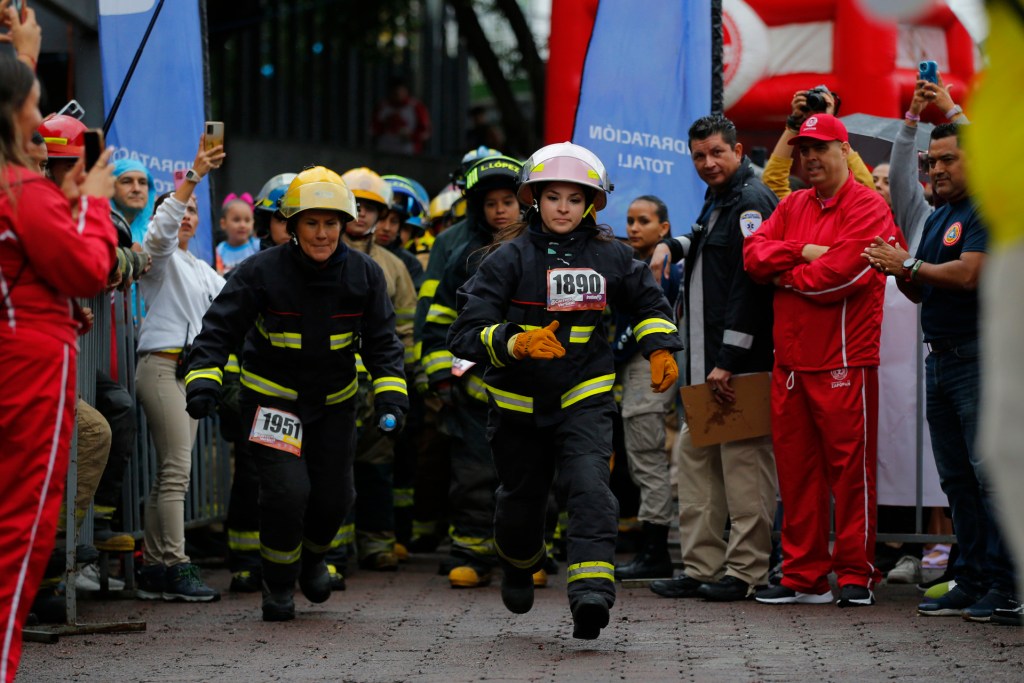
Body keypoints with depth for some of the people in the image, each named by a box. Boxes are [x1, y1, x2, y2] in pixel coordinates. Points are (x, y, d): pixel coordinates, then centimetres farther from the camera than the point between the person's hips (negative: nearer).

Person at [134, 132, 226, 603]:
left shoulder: (201, 269, 25)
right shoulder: (160, 255, 0)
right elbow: (162, 228, -21)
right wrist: (193, 175, -30)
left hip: (192, 370, 8)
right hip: (163, 365, -8)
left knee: (169, 473, 6)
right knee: (177, 468, -14)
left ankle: (153, 569, 7)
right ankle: (175, 568, -17)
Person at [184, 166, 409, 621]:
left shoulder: (364, 275, -8)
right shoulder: (261, 272, -18)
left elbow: (382, 341, -1)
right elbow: (219, 328, -15)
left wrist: (390, 395, -13)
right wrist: (203, 380, -29)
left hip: (334, 402, 4)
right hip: (272, 397, -4)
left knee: (333, 497, 7)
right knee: (287, 490, -18)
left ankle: (311, 557, 42)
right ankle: (278, 583, 6)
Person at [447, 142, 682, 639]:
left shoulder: (609, 257, 0)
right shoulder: (510, 258, -9)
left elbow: (648, 302, 21)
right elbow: (467, 334, -15)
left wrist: (660, 349, 7)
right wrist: (517, 342, -31)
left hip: (585, 397, 0)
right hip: (520, 401, 0)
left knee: (589, 485, -22)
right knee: (522, 497, 15)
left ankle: (592, 590, -31)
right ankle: (518, 563, 48)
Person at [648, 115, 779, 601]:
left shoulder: (751, 201, -13)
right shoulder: (716, 201, 19)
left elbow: (750, 283, -20)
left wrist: (728, 360, -22)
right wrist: (676, 246, 18)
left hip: (742, 361, -11)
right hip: (709, 363, 11)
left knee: (743, 459, -6)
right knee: (695, 455, 11)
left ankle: (746, 570, -2)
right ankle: (701, 567, 14)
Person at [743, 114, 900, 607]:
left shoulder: (867, 208, -4)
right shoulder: (792, 206, 18)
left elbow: (843, 273, -16)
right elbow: (754, 253, 6)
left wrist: (786, 276, -2)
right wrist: (802, 252, -9)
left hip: (844, 362, -7)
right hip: (790, 362, 7)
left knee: (850, 467, -3)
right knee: (795, 468, 7)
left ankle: (856, 575, 3)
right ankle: (803, 576, 13)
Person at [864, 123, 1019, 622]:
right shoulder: (937, 219, 19)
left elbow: (968, 275, -22)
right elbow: (921, 293, 20)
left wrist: (909, 265, -13)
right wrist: (898, 271, 0)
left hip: (979, 357, -10)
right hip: (940, 357, 10)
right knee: (956, 478, 10)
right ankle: (971, 580, 15)